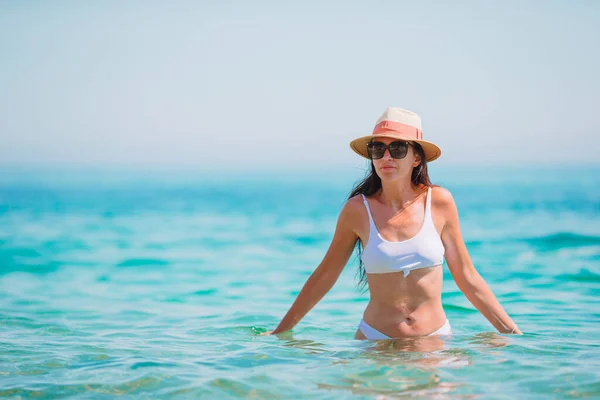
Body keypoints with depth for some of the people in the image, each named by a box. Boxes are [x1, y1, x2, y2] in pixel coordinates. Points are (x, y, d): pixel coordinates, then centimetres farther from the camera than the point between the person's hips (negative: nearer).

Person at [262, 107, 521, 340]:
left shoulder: (439, 202, -1)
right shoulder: (358, 210, -3)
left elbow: (466, 276, 7)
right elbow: (324, 276, 9)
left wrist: (512, 332, 6)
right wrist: (281, 331, 12)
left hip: (436, 338, 1)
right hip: (375, 339, -1)